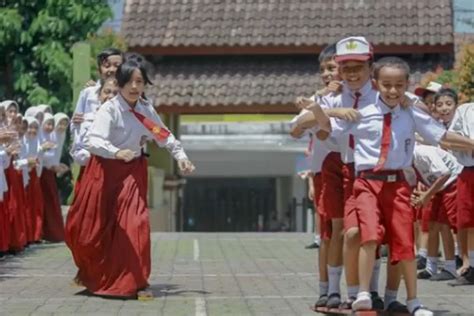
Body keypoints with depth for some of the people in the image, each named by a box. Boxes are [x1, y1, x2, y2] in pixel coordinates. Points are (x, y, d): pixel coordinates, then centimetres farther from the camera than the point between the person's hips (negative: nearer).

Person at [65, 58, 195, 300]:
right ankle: (88, 271, 38)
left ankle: (137, 282, -3)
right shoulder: (109, 109, -20)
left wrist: (180, 155, 0)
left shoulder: (146, 110, -3)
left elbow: (164, 135, 11)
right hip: (105, 170, -3)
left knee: (135, 224, -12)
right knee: (91, 227, 8)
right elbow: (94, 141, -32)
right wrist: (117, 152, -49)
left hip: (132, 171, 3)